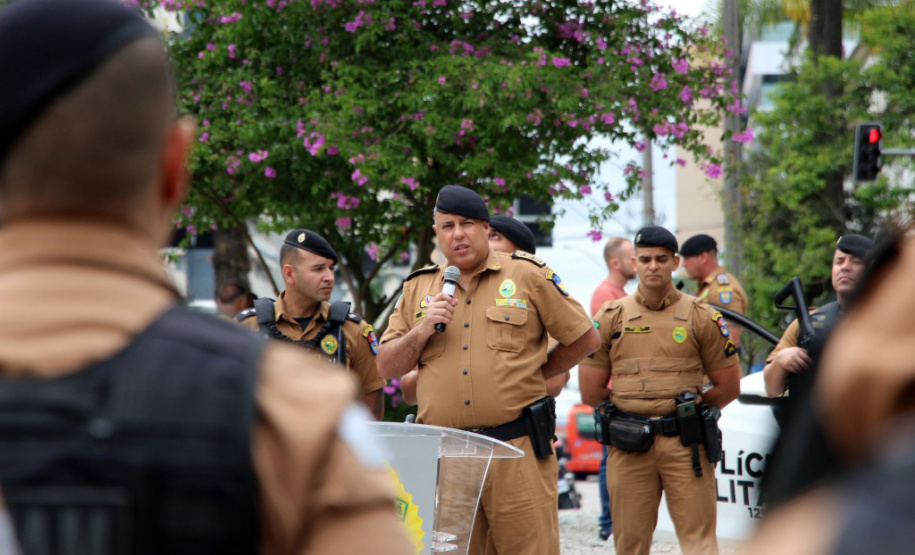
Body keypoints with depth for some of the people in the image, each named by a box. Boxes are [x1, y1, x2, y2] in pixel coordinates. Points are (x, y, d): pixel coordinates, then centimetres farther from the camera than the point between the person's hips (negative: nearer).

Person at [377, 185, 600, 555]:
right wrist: (423, 330, -3)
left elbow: (584, 339, 10)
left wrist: (532, 374, 9)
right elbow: (387, 366, 13)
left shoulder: (528, 275, 5)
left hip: (517, 451, -3)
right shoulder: (418, 288, 15)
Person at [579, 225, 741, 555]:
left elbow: (728, 388, 9)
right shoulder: (610, 318, 9)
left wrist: (688, 409, 10)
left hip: (685, 443, -1)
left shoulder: (702, 318, 6)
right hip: (628, 447, 1)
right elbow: (591, 392, 11)